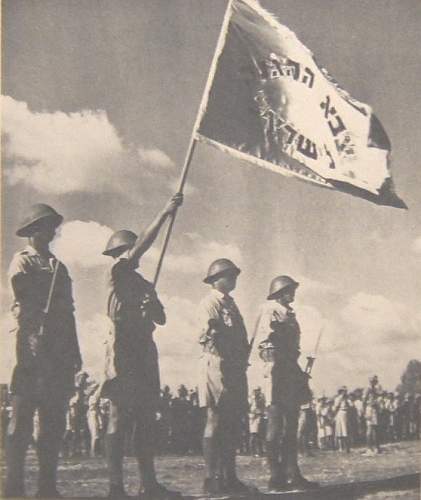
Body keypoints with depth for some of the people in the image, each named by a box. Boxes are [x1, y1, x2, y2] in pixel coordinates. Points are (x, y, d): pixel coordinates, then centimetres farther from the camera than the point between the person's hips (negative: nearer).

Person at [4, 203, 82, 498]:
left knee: (55, 422, 6)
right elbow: (24, 297, -13)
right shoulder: (22, 261, 3)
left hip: (60, 352, 7)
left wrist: (75, 351, 17)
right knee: (22, 420, -6)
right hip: (33, 345, -7)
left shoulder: (59, 267, 23)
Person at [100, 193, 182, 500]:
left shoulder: (143, 283, 22)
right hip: (123, 355, -8)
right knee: (119, 420, -8)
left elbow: (161, 319, 19)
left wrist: (153, 304, -4)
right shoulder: (117, 274, 0)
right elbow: (142, 246, -13)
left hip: (145, 354, 8)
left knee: (147, 420, 7)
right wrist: (164, 215, -14)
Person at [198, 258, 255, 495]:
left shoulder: (231, 304, 22)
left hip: (236, 370, 9)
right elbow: (210, 333, -17)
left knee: (233, 424, 9)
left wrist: (242, 361, 15)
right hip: (218, 366, -9)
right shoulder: (210, 303, -4)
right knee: (216, 421, -7)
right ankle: (213, 478, -4)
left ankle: (229, 477, 14)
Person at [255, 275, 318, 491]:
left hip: (291, 370, 10)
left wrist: (300, 374, 22)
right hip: (277, 370, -9)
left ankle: (292, 474, 14)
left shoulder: (288, 315, 21)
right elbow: (264, 343, -15)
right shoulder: (270, 312, -6)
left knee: (291, 427, 10)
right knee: (275, 428, -6)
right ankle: (276, 477, -3)